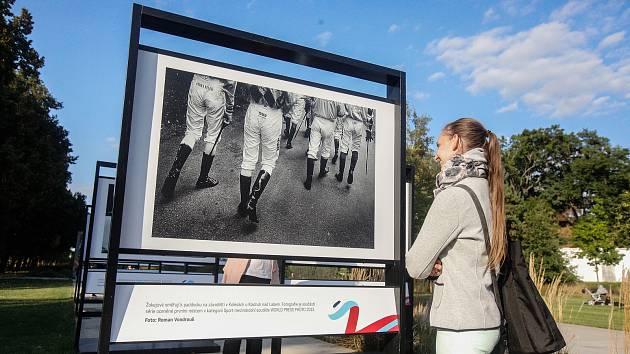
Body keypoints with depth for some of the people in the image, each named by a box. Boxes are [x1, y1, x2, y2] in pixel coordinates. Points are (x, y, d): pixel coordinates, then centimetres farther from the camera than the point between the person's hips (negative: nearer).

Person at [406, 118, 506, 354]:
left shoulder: (453, 196, -18)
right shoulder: (486, 191, 9)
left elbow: (416, 267, -14)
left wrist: (430, 265, 7)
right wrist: (437, 264, -4)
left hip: (462, 328, -9)